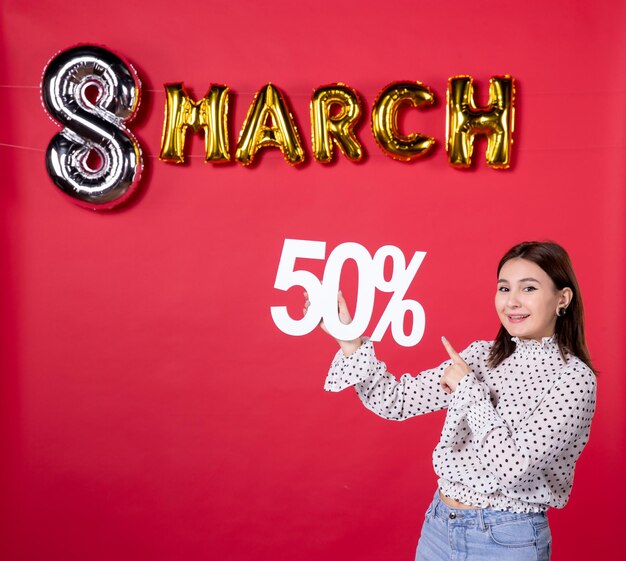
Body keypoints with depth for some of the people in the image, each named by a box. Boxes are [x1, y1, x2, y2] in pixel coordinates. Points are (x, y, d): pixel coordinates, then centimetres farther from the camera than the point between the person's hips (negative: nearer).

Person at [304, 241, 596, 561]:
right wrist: (348, 337, -11)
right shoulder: (481, 354, 2)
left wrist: (469, 388, -17)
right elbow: (397, 402, -2)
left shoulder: (575, 378, -15)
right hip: (438, 523, 5)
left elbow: (512, 468, -24)